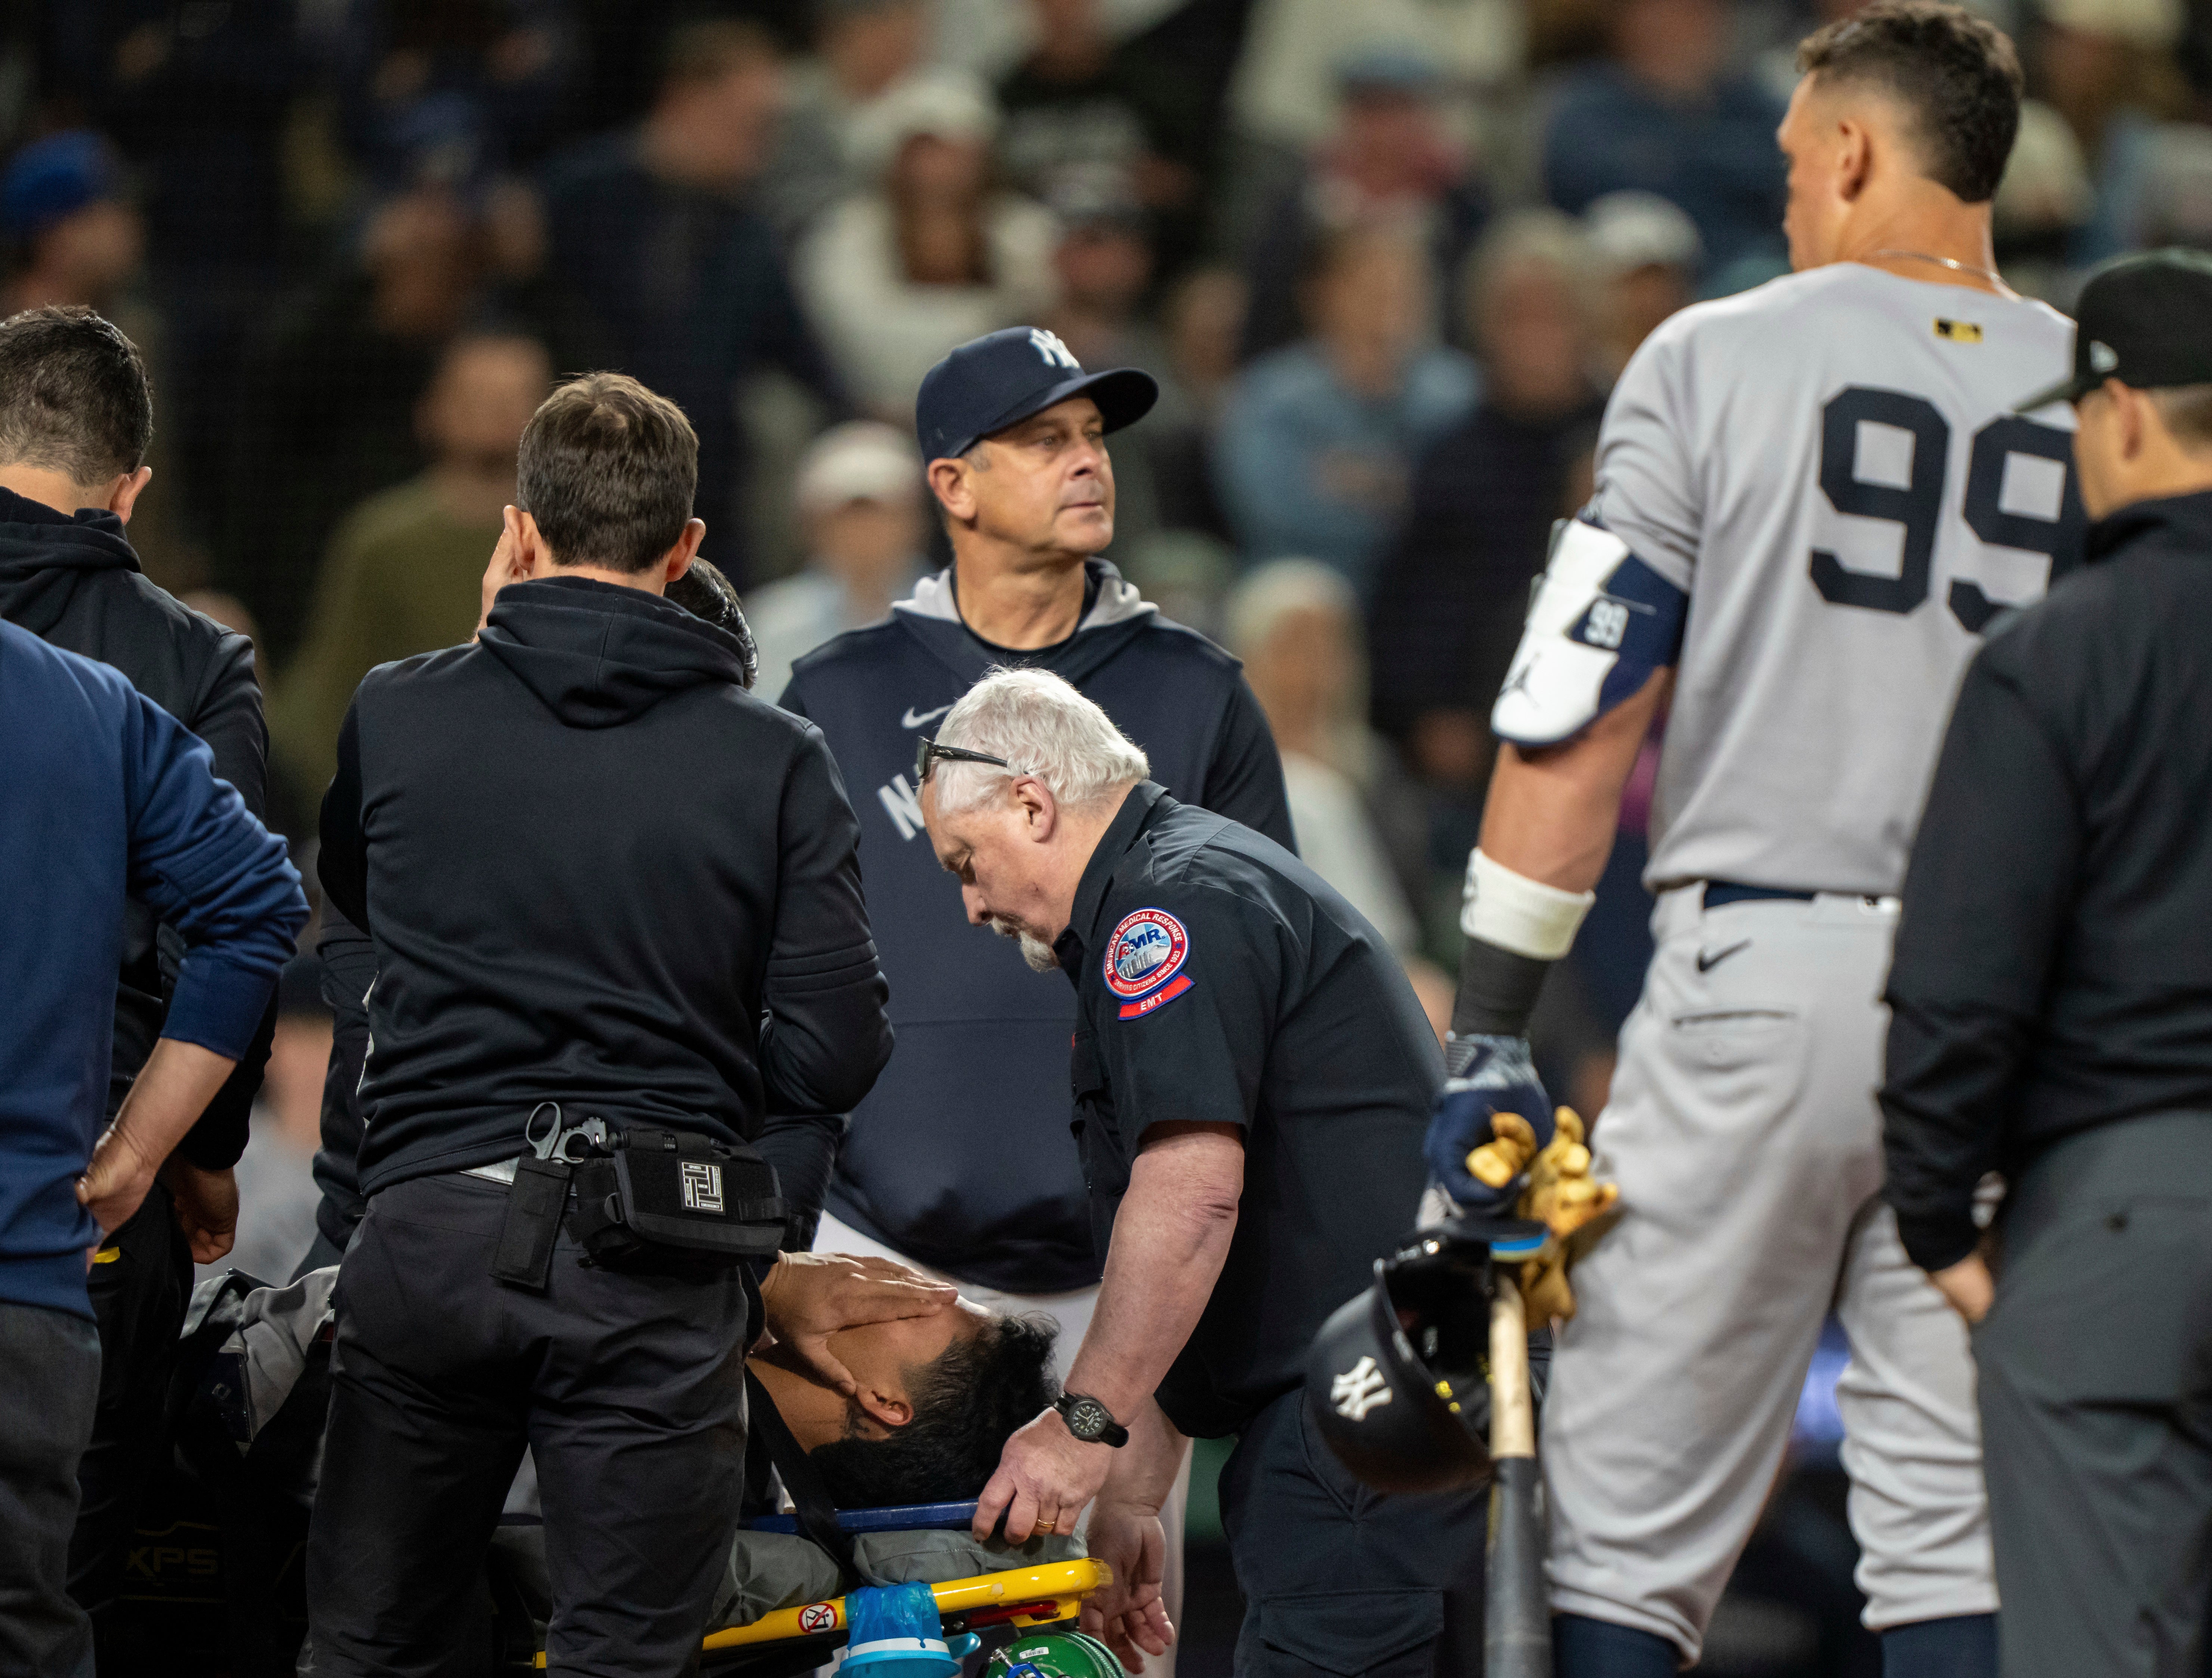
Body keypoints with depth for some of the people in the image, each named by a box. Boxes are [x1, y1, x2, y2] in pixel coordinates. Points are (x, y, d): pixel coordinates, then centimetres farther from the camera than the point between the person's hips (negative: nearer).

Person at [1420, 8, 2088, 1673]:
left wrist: (1491, 1030, 0)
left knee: (1632, 1521, 0)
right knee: (1962, 1537, 5)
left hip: (1762, 965, -3)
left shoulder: (1717, 364, 2)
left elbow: (1582, 714, -2)